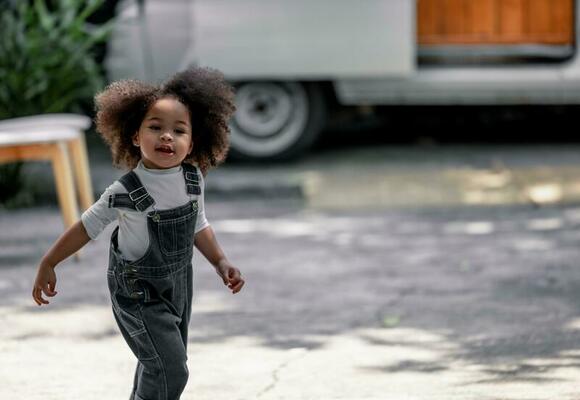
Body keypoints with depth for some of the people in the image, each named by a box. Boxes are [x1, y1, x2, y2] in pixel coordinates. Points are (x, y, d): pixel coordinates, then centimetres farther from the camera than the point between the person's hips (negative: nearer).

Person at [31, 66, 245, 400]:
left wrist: (221, 262, 3)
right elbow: (88, 226, -12)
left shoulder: (193, 178, -10)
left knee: (163, 361, 20)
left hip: (179, 283, 6)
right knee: (170, 370, -12)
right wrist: (48, 264, -6)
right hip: (139, 291, -6)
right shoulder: (126, 192, -25)